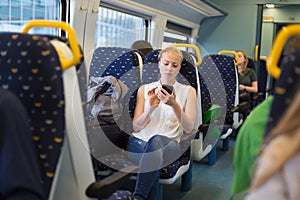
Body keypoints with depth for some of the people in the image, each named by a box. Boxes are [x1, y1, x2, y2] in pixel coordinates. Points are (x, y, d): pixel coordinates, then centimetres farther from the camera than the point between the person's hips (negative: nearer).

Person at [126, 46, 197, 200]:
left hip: (168, 144, -1)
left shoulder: (188, 91, 12)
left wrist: (174, 105, -15)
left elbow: (188, 128, 1)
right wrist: (151, 108, -9)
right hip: (138, 142, 1)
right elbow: (136, 127, 9)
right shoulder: (145, 89, 15)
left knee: (157, 141, -39)